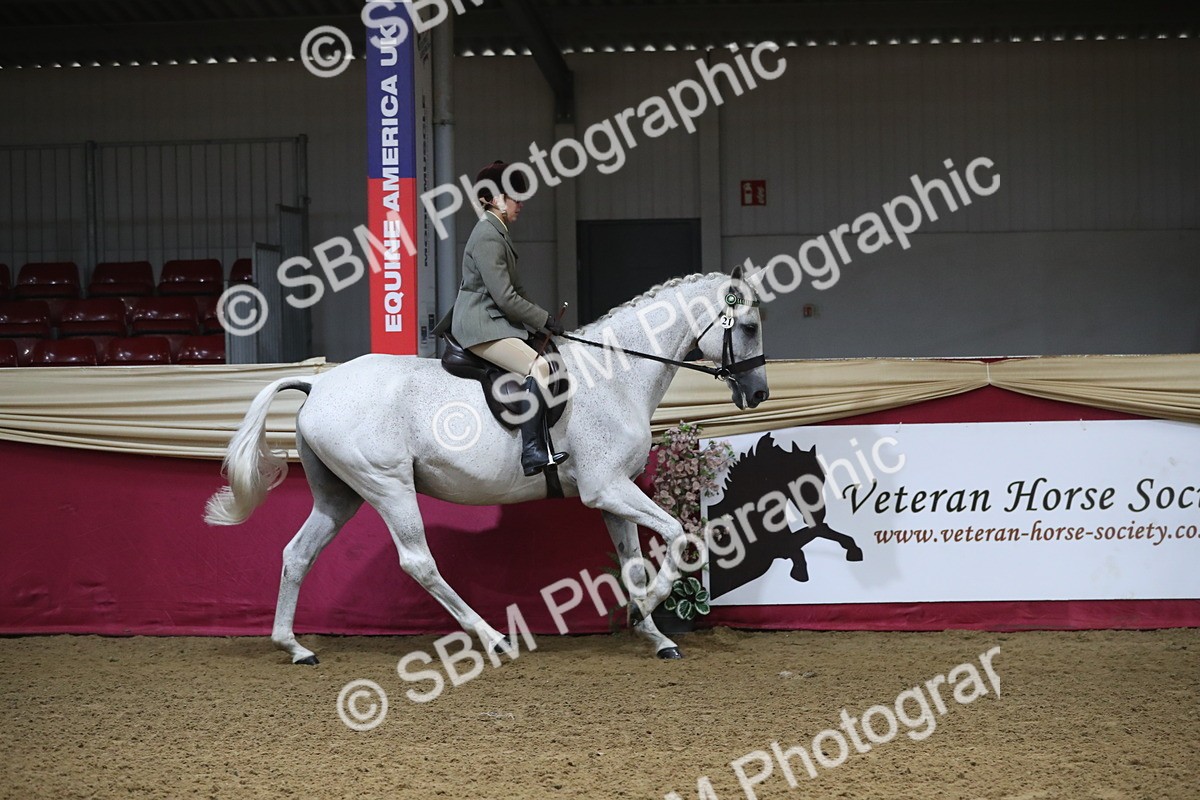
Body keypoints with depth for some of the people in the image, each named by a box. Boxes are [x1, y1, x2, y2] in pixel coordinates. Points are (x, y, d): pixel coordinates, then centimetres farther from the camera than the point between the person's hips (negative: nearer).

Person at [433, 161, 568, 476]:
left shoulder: (498, 233, 18)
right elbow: (505, 297, -19)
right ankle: (533, 452, -32)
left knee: (549, 356, 9)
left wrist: (542, 318, 14)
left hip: (494, 322, 11)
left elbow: (513, 291, 24)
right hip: (481, 327, -11)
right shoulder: (487, 236, -14)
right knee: (538, 367, -26)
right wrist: (544, 319, -10)